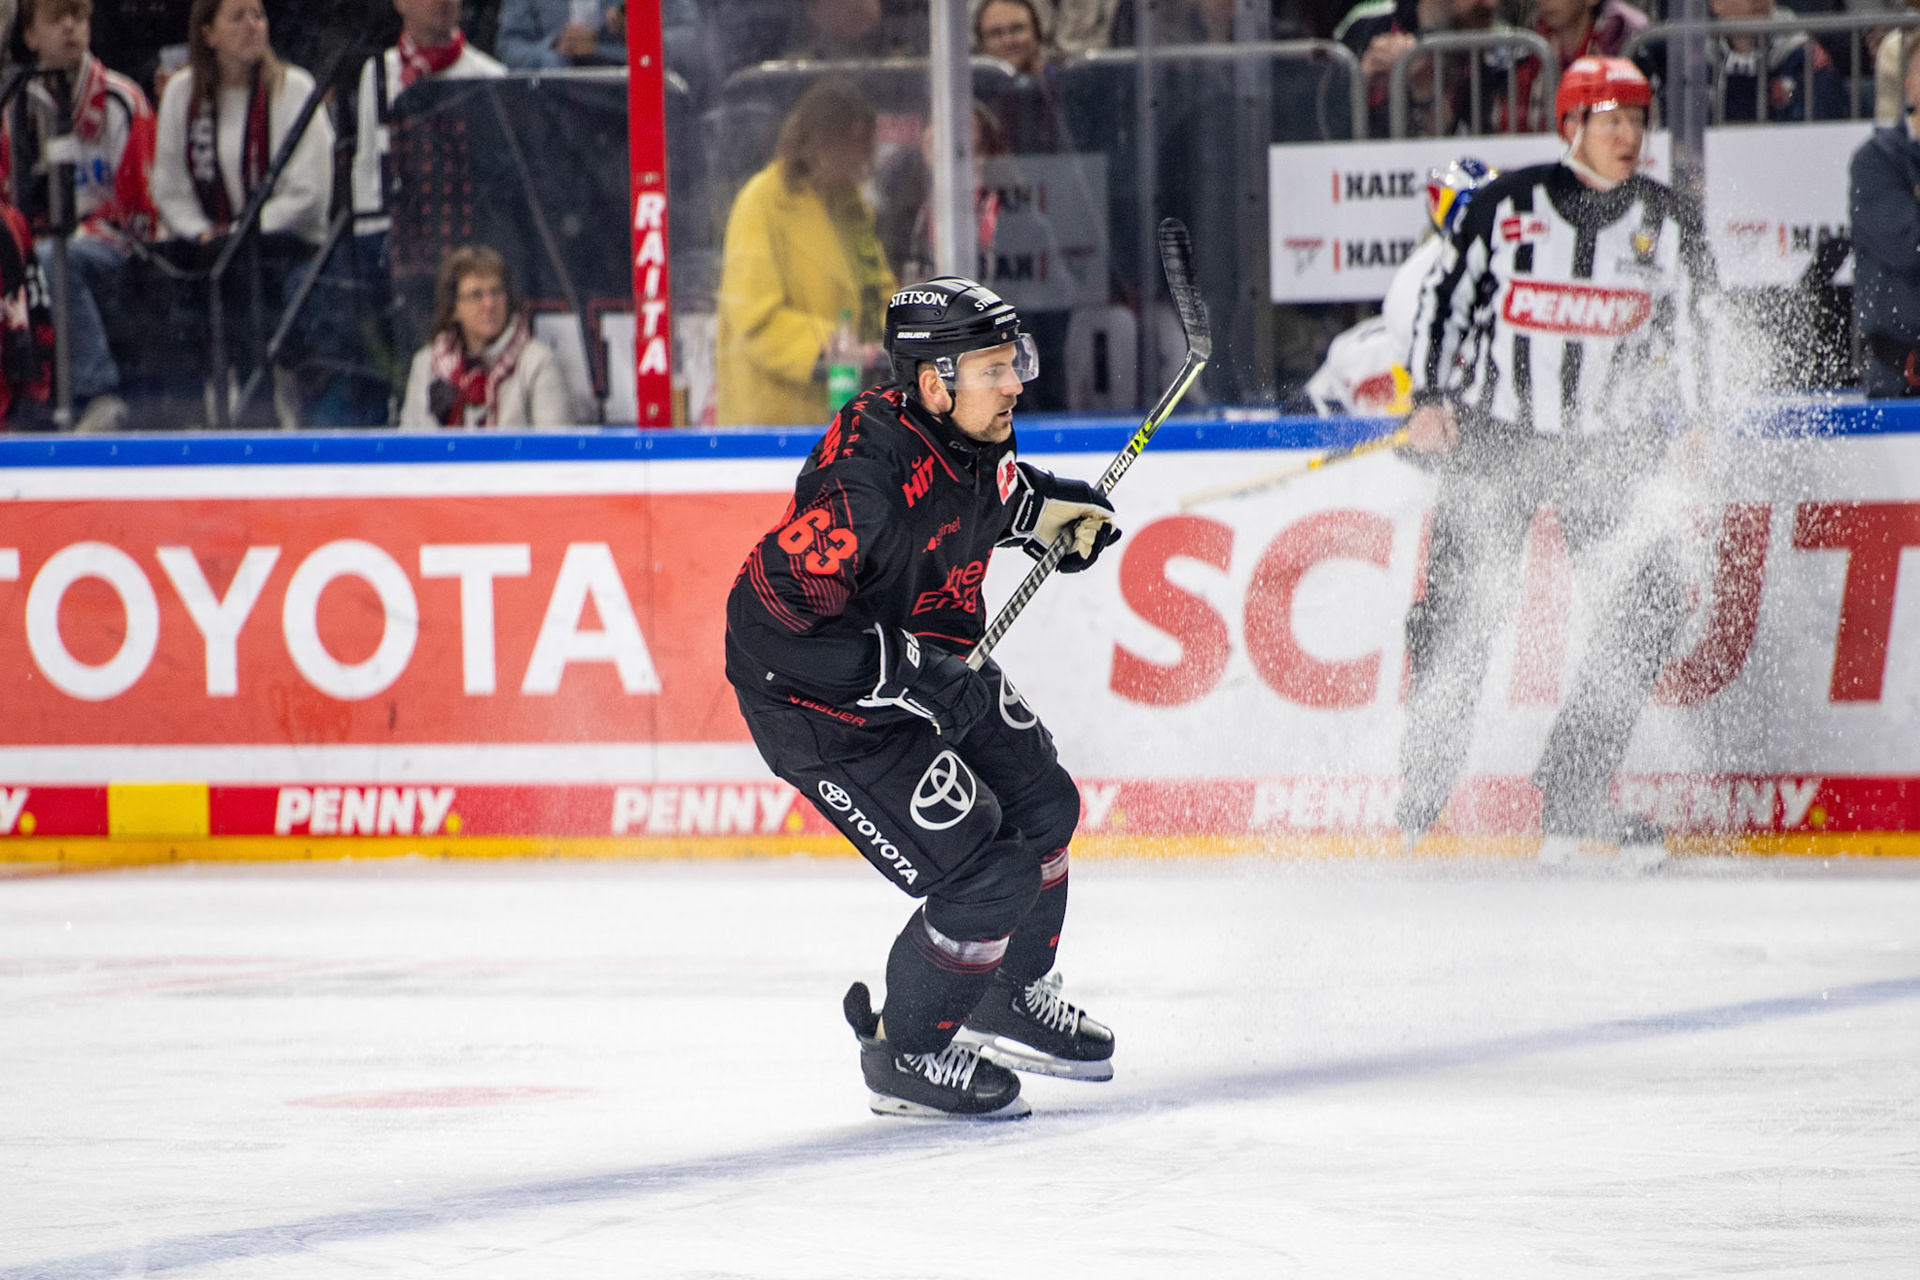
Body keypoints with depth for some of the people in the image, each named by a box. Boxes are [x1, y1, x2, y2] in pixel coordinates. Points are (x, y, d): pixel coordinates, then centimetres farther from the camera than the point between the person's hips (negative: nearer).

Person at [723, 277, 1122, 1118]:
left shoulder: (964, 434, -7)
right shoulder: (866, 478, -35)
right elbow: (768, 614, -38)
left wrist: (1039, 507, 6)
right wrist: (903, 674, -36)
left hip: (925, 659, 10)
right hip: (824, 702, -10)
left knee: (1042, 808, 20)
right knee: (986, 875, -11)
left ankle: (1011, 1000, 42)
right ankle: (904, 1054, 11)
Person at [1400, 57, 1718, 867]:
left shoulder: (1667, 223, 3)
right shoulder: (1508, 204, -4)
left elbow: (1694, 329, 11)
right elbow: (1445, 296, 2)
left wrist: (1694, 427, -2)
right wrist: (1428, 398, -8)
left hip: (1606, 446, 2)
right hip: (1493, 435, -2)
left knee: (1657, 585, -17)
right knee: (1455, 607, -6)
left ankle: (1572, 796, -11)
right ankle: (1424, 787, 15)